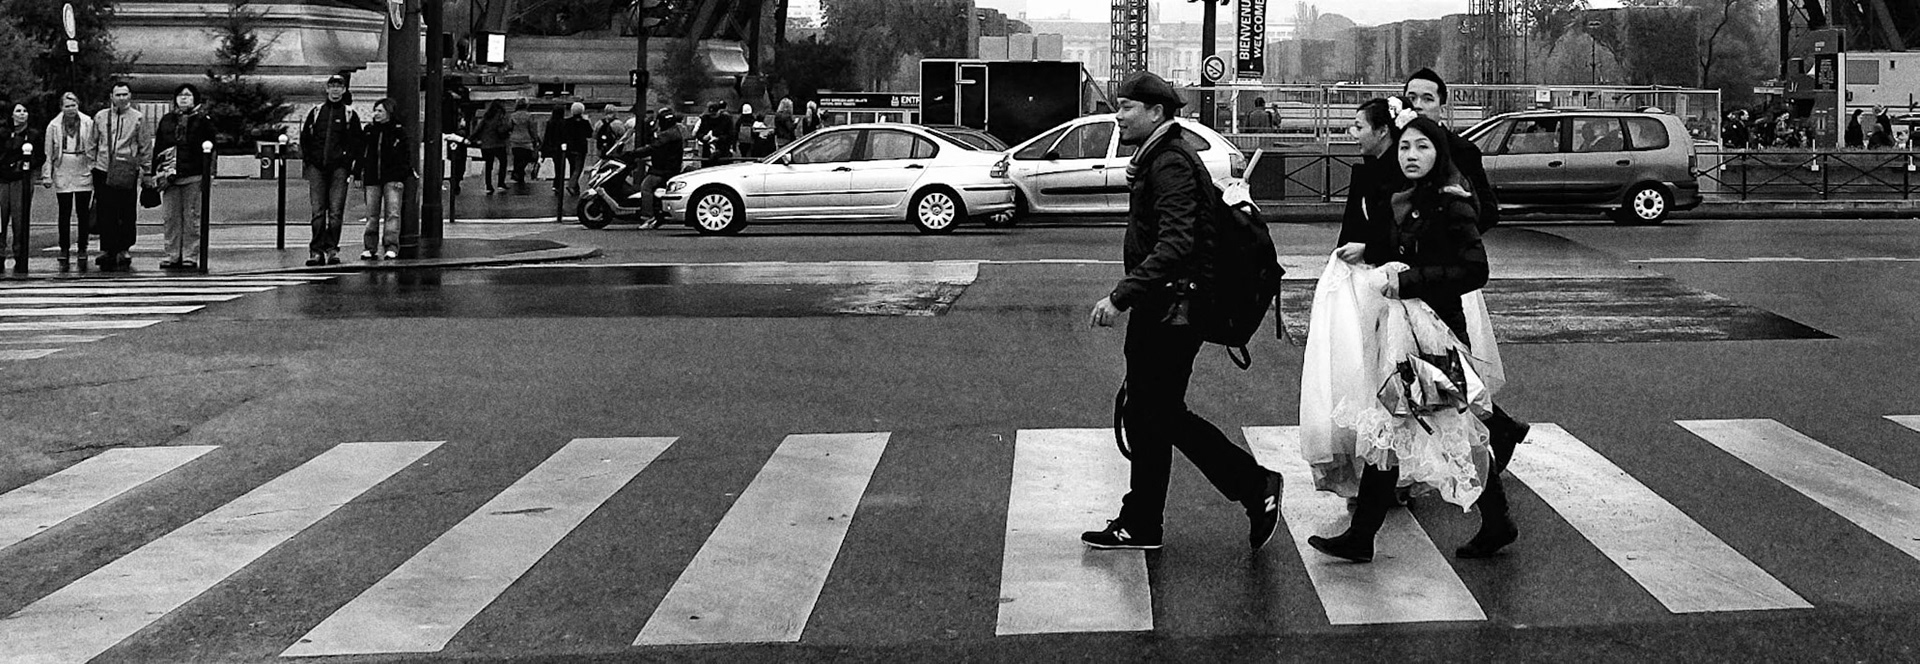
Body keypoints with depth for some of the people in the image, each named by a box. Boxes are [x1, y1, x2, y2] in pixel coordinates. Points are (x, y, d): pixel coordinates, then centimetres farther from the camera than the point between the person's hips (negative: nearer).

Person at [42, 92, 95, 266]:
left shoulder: (88, 123, 1)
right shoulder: (54, 126, 3)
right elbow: (48, 152, 7)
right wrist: (47, 175, 3)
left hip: (83, 173, -1)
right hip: (62, 175, 1)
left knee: (83, 214, 2)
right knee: (64, 214, 4)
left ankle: (83, 249, 10)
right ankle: (64, 250, 10)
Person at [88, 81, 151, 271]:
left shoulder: (138, 118, 3)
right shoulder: (100, 117, 9)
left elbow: (145, 146, 6)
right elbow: (92, 143, 15)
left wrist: (145, 168, 3)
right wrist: (90, 164, 10)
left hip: (128, 172, -1)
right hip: (103, 170, 2)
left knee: (127, 213, 1)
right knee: (104, 213, 1)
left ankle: (124, 249, 11)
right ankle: (106, 249, 7)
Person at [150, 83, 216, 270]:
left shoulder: (202, 120, 4)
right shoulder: (166, 120, 14)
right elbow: (158, 147, 15)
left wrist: (207, 174, -8)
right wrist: (155, 172, 8)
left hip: (193, 175, -3)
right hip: (170, 175, 3)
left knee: (192, 217, -1)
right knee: (170, 217, 4)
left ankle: (189, 256, 4)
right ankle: (172, 255, 10)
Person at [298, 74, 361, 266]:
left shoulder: (350, 115, 8)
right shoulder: (316, 112, 13)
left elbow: (356, 142, 5)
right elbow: (304, 138, 16)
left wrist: (348, 163, -6)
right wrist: (307, 160, 5)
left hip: (338, 169, -2)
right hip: (317, 167, 2)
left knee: (336, 211, -5)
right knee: (318, 212, -1)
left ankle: (332, 249, 0)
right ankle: (316, 251, -1)